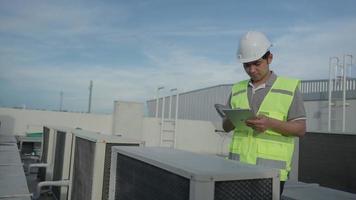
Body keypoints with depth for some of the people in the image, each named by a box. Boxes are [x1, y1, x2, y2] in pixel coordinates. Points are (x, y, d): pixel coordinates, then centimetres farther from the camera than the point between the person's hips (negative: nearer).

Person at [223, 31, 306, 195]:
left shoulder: (289, 87, 1)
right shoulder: (237, 89, 12)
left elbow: (300, 129, -2)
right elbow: (226, 127, 14)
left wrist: (271, 123, -19)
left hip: (271, 170, -3)